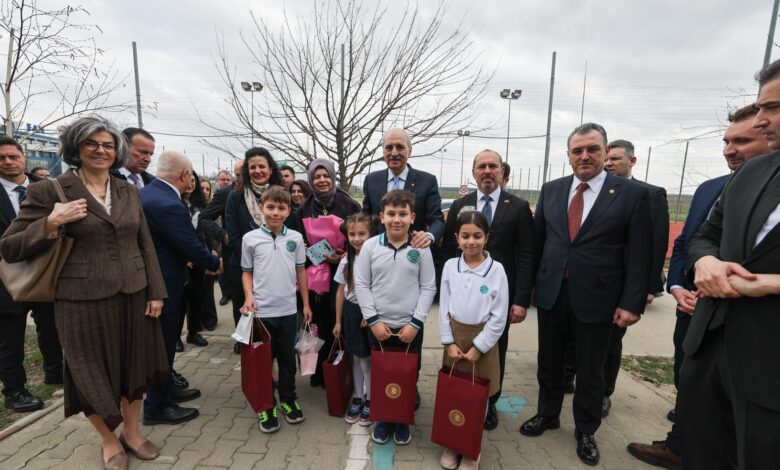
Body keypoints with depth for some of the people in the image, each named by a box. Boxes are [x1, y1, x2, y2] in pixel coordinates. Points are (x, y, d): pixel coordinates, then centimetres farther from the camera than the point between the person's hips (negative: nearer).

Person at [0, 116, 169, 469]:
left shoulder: (129, 192, 7)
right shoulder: (48, 191, -5)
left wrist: (155, 292, 4)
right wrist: (51, 223, -20)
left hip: (133, 296, 4)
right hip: (84, 301, -3)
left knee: (134, 369, 16)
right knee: (94, 375, 13)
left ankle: (131, 432, 39)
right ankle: (108, 441, 37)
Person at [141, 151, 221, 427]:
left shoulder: (146, 192, 4)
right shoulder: (169, 205, -26)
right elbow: (191, 246, -21)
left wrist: (184, 259, 17)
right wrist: (215, 264, -4)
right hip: (162, 285, -10)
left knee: (164, 342, 23)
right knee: (162, 345, 6)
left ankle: (166, 390, 40)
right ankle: (156, 407, 23)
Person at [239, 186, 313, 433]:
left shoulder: (295, 238, 0)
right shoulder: (250, 238, -3)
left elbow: (301, 272, 6)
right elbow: (247, 272, 5)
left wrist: (306, 303, 7)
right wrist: (249, 296, -11)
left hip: (288, 310, 1)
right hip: (261, 311, -1)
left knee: (287, 357, 15)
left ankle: (288, 399, 34)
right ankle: (266, 405, 28)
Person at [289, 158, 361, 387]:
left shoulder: (349, 205, -2)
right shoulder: (303, 210, 6)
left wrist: (344, 255, -13)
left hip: (341, 273, -2)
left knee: (337, 324, 0)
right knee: (317, 323, 6)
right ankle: (318, 370, 24)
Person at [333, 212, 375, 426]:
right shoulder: (345, 261, 1)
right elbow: (341, 291, 7)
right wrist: (338, 320, 9)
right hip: (351, 311, 5)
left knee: (367, 359, 7)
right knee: (356, 358, 18)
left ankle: (369, 401, 27)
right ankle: (358, 398, 35)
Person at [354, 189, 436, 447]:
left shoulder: (421, 248, -6)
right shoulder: (370, 246, -6)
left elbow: (428, 288, -4)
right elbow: (361, 285, -3)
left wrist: (416, 322, -9)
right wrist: (373, 320, -8)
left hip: (410, 327, 0)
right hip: (379, 326, 1)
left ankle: (403, 421, 36)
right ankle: (383, 419, 37)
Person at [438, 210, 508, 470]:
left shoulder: (496, 270, -13)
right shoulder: (450, 266, -6)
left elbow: (499, 317, -10)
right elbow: (444, 307, -1)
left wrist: (477, 348, -10)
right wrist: (449, 342, -5)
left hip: (483, 339, -2)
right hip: (455, 336, 2)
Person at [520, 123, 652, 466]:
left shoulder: (632, 193, -6)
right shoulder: (551, 190, 4)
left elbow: (640, 254, -6)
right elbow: (537, 240, 6)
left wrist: (632, 303, -10)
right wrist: (529, 284, 6)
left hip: (596, 298, -2)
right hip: (551, 292, 3)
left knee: (591, 369, 14)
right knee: (549, 360, 18)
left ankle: (585, 431, 36)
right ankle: (547, 414, 40)